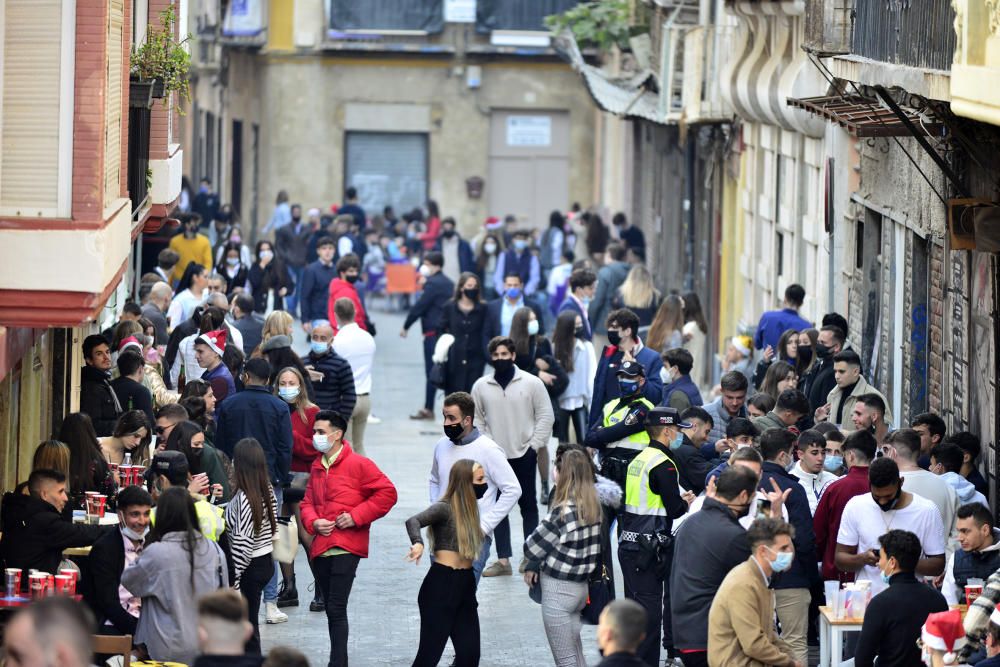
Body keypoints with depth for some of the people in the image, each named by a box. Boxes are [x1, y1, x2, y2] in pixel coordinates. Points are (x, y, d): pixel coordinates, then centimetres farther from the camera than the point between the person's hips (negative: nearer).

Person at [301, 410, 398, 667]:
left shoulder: (358, 464, -6)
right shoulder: (317, 467, 15)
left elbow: (387, 493, -7)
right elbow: (308, 502, 21)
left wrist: (356, 516, -13)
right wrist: (313, 522, -1)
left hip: (346, 548, -7)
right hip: (321, 547, 7)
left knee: (336, 608, -14)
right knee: (332, 609, 13)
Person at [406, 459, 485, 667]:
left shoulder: (469, 508, 14)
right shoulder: (444, 508, -10)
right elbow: (413, 521, -27)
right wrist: (418, 543, -45)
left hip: (465, 585, 7)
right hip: (441, 584, -7)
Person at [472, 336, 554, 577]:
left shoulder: (531, 383, -4)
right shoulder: (481, 386, 2)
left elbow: (545, 416, -3)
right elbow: (476, 420, 8)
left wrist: (534, 446, -8)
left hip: (524, 455, -2)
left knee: (528, 505, 4)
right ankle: (503, 560, 9)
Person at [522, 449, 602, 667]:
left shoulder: (563, 512, -20)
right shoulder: (592, 506, 3)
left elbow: (534, 545, -11)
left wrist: (532, 565, 11)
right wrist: (535, 566, 2)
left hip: (559, 590, -8)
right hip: (581, 586, 8)